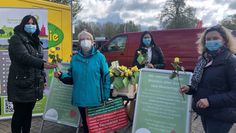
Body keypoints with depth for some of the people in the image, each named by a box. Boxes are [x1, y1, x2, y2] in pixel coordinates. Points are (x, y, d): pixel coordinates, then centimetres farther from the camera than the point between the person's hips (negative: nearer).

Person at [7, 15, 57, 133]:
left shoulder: (35, 41, 16)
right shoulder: (16, 39, -8)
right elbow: (24, 57, -24)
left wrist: (42, 79, 16)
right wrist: (43, 64, -37)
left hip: (33, 84, 7)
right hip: (20, 84, -7)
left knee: (28, 113, 14)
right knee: (19, 114, 1)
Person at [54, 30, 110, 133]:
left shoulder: (99, 57, -5)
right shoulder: (75, 58, 6)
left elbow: (106, 77, -6)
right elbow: (71, 78, 9)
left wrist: (105, 97, -9)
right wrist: (61, 76, -11)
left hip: (96, 99, -3)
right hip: (81, 99, 3)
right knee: (85, 123, 18)